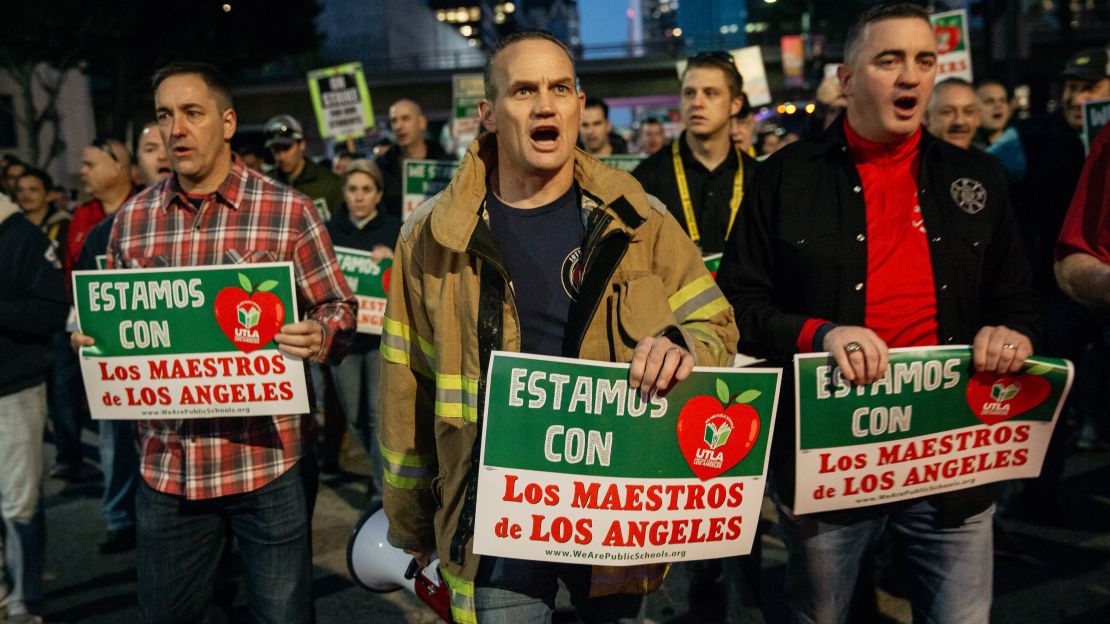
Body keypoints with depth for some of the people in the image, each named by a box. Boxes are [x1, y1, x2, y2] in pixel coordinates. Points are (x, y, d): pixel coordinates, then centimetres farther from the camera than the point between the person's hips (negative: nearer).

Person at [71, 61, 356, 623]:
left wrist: (320, 339, -23)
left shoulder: (288, 211, -5)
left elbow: (338, 308, -1)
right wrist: (89, 335, -5)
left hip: (269, 460, -3)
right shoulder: (132, 219, 7)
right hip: (165, 465, 4)